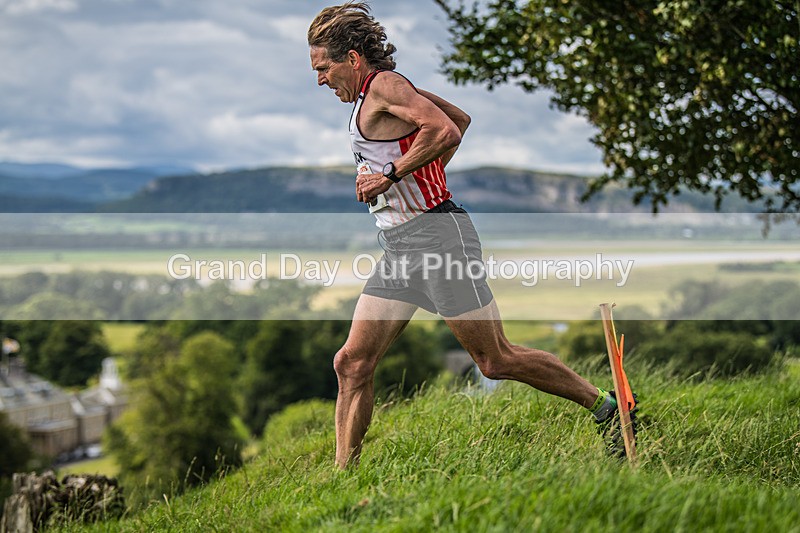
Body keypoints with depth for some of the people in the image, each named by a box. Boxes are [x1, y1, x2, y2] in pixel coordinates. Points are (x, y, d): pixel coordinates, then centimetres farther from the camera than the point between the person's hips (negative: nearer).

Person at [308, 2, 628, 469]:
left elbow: (445, 131, -24)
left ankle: (606, 406, 13)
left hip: (437, 235, -10)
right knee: (352, 364, 1)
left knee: (497, 361, -3)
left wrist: (391, 176, -17)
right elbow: (461, 119, 29)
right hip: (401, 248, 10)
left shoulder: (385, 84, -9)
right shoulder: (376, 93, 19)